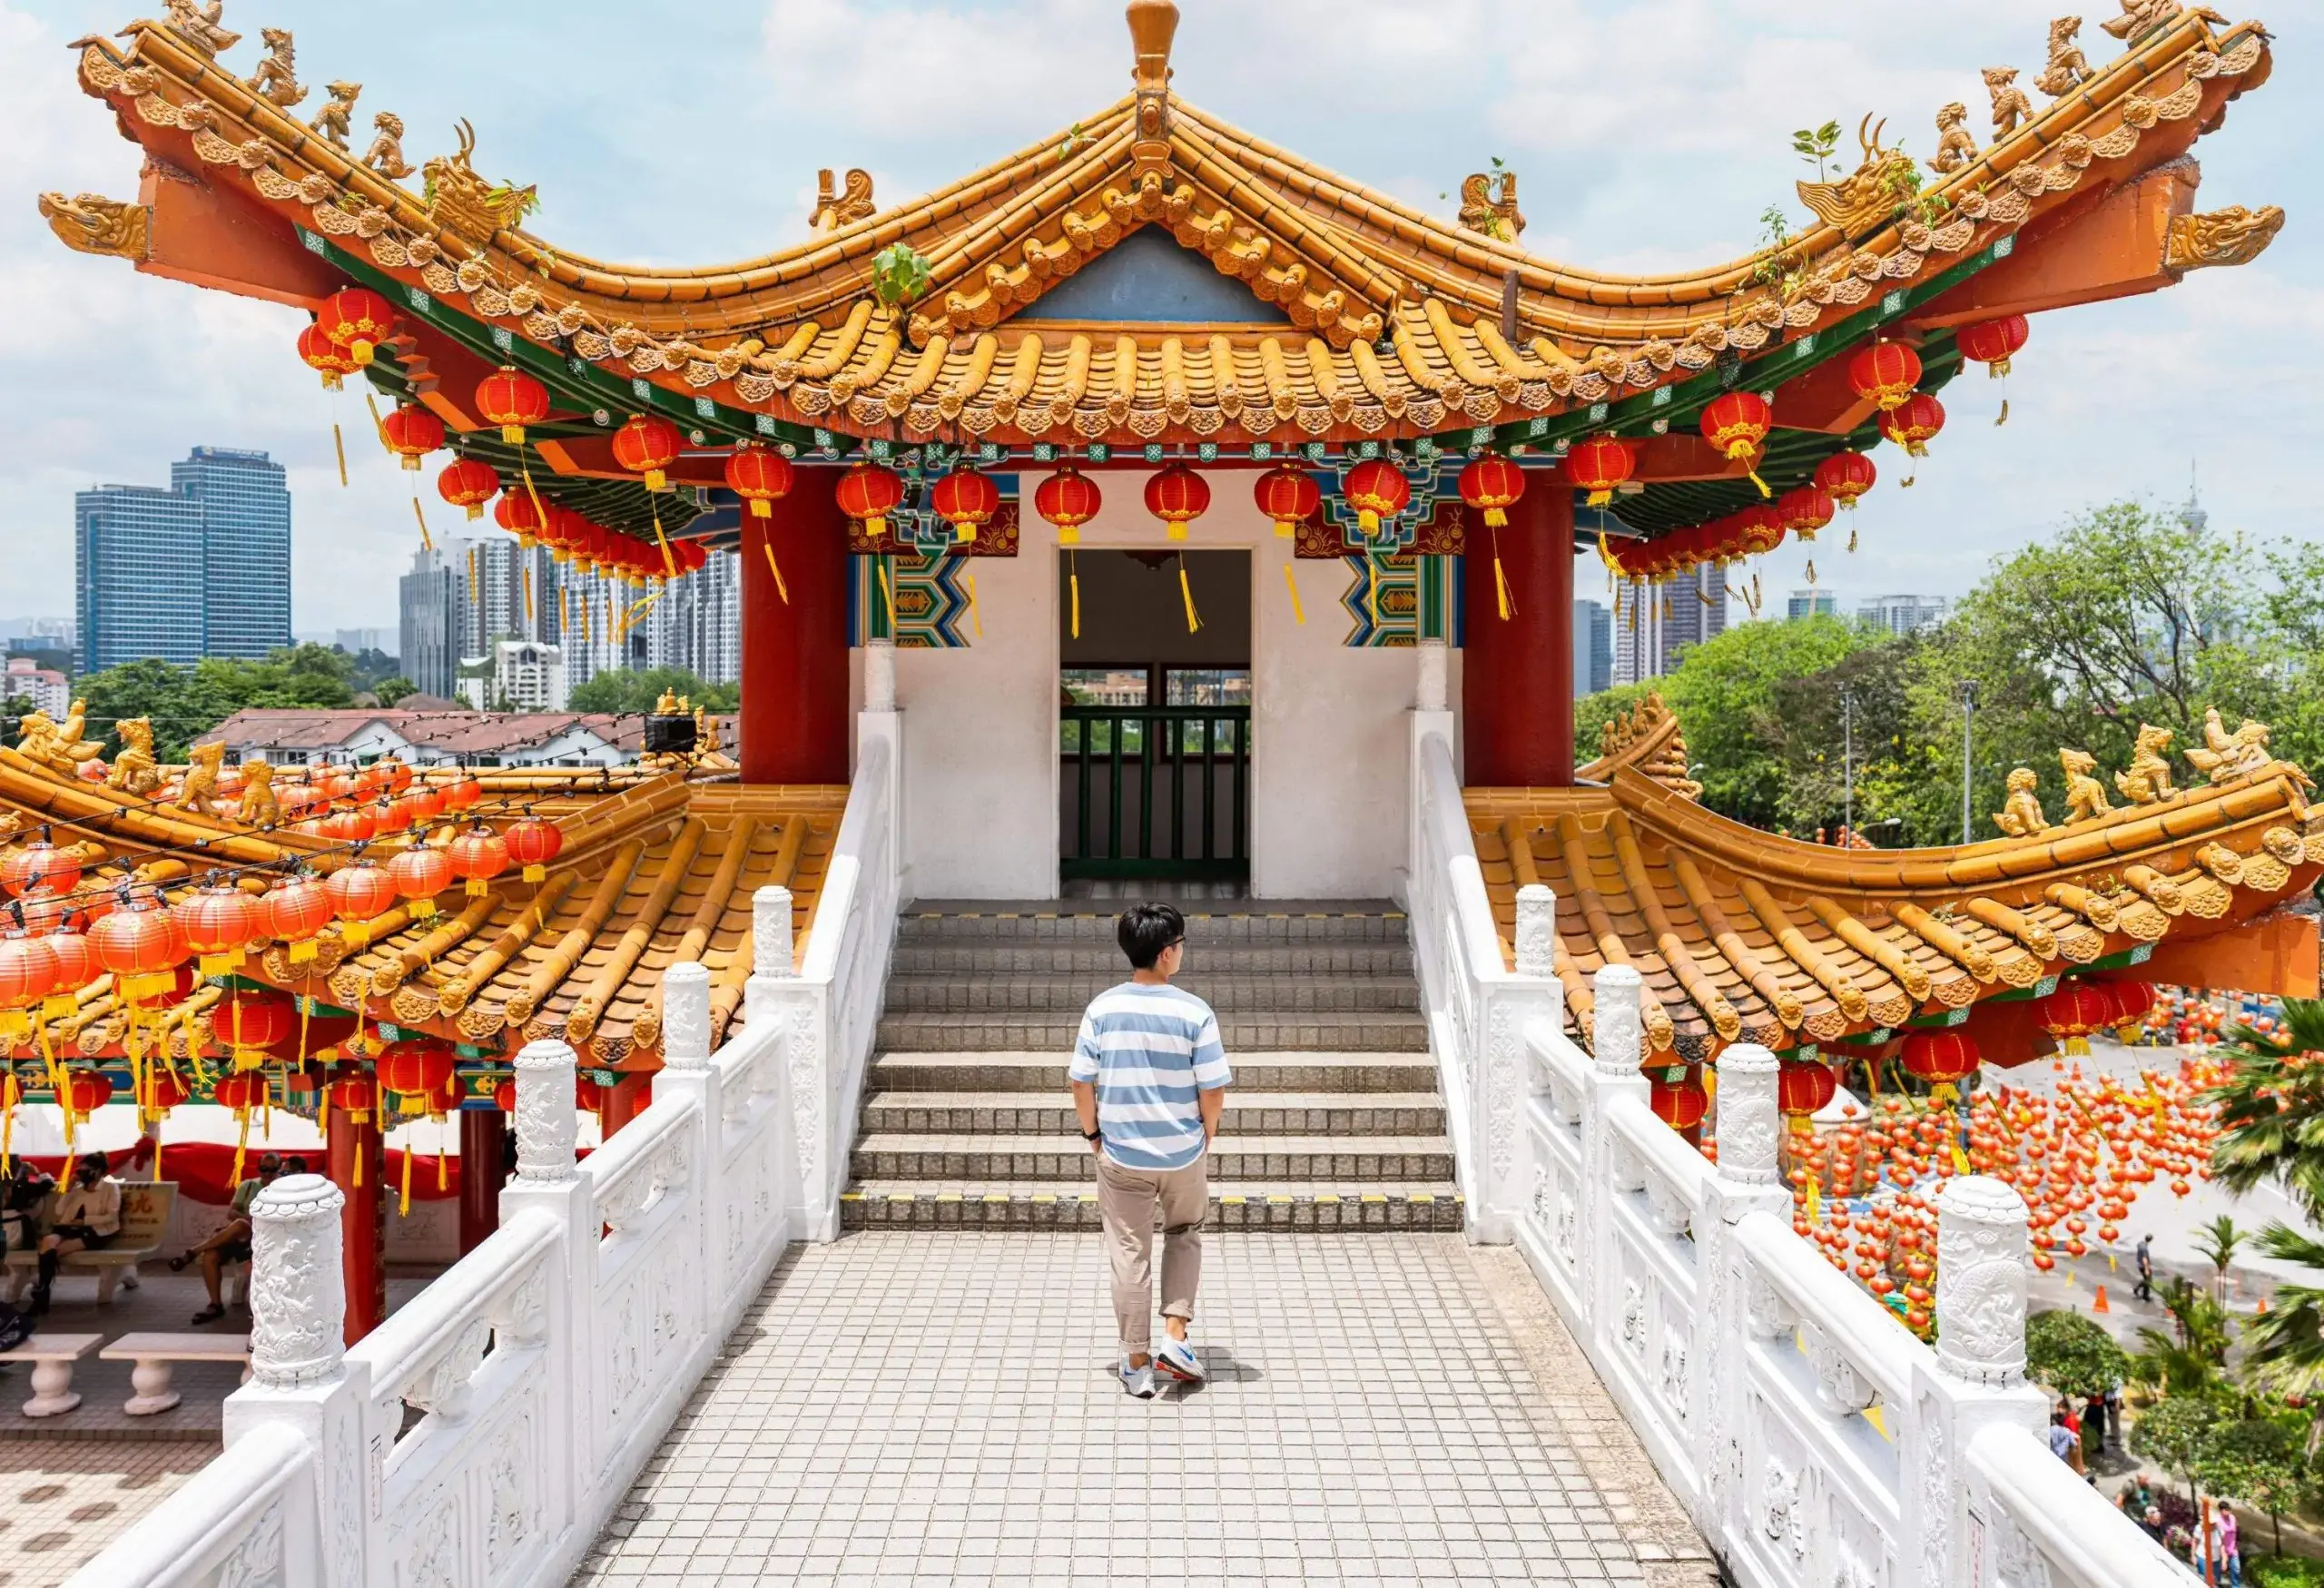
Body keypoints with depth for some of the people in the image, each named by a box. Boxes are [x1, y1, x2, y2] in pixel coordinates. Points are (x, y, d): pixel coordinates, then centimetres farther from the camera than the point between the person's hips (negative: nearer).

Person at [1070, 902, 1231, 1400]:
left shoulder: (1102, 1009, -8)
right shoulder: (1195, 1012, -13)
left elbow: (1081, 1082, -5)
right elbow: (1213, 1090, -10)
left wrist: (1093, 1134, 10)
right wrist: (1206, 1135, 8)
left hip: (1121, 1154, 1)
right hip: (1183, 1153, 0)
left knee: (1130, 1255, 11)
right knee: (1184, 1234, 24)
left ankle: (1137, 1364, 18)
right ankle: (1175, 1336, 14)